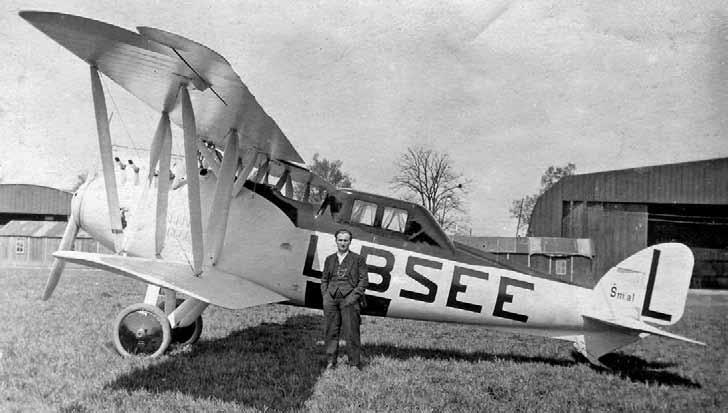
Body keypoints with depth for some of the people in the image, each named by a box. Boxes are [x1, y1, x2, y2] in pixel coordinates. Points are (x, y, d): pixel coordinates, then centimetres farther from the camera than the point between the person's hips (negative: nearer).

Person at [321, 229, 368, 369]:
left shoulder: (358, 259, 5)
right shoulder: (329, 259, 17)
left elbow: (364, 280, 1)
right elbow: (324, 279, 19)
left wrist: (354, 296, -9)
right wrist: (325, 295, 4)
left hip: (349, 299, -3)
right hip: (331, 299, 4)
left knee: (352, 332, -3)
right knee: (331, 331, 6)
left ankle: (355, 364, 4)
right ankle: (330, 362, 15)